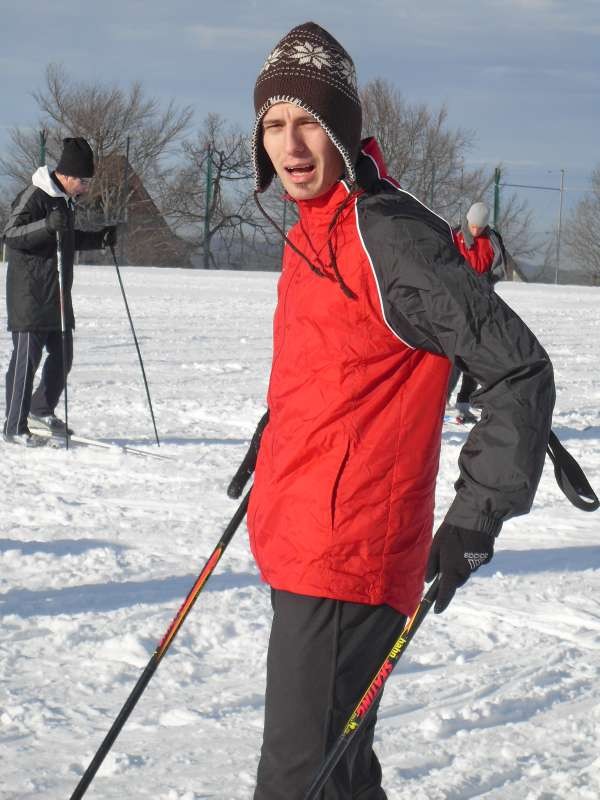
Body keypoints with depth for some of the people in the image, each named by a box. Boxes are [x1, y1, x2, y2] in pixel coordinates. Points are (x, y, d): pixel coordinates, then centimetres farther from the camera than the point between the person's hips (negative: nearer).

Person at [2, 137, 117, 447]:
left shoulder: (65, 200, 15)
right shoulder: (33, 197, -14)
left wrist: (98, 238, 12)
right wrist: (47, 224, -36)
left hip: (58, 294, 9)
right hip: (30, 295, -9)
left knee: (62, 354, 12)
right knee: (27, 358, -6)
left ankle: (42, 408, 31)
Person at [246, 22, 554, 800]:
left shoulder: (389, 236, -17)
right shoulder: (312, 234, 11)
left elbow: (519, 369, -17)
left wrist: (477, 516, -18)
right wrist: (270, 446, 23)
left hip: (347, 558, -10)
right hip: (301, 550, 10)